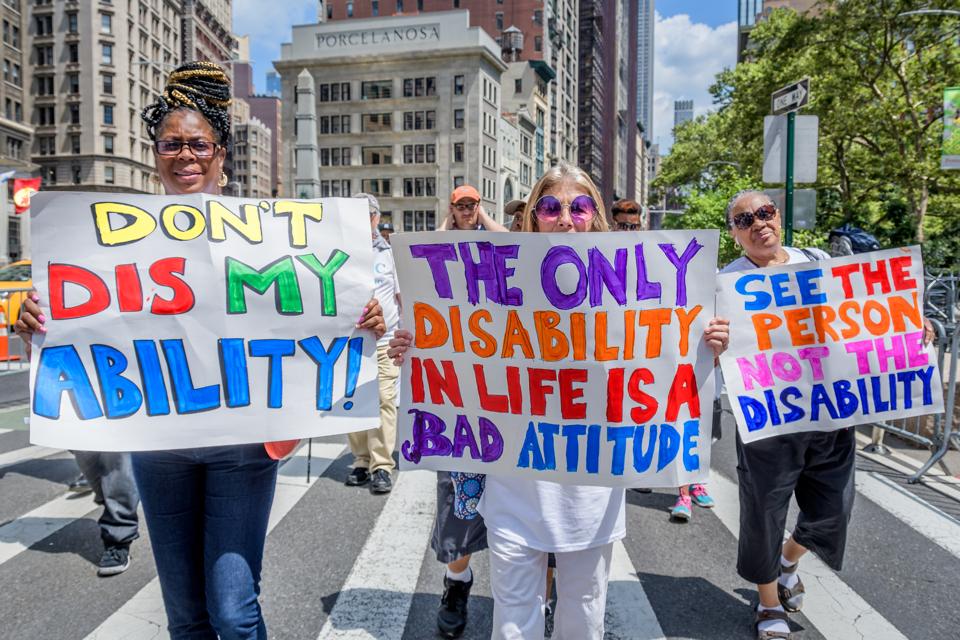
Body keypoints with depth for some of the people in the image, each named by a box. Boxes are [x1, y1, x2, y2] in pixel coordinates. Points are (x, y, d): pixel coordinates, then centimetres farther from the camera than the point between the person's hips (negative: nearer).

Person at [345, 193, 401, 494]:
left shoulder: (390, 253, 9)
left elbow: (403, 297, 12)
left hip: (384, 341, -1)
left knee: (384, 402, -7)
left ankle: (381, 466, -1)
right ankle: (362, 462, 17)